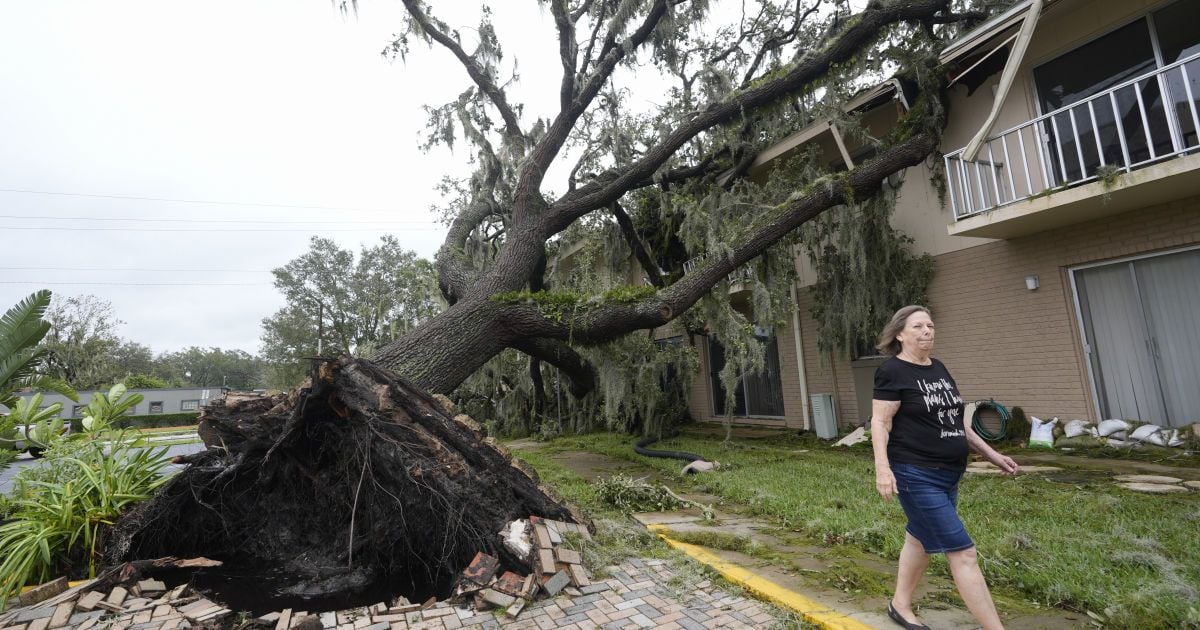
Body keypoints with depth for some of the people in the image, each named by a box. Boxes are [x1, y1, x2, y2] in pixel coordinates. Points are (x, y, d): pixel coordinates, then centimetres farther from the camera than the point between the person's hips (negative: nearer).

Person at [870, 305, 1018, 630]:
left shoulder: (938, 368, 11)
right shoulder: (893, 371, -14)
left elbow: (955, 419, 19)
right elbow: (880, 423, -17)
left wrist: (991, 453, 18)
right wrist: (883, 468, -25)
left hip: (947, 474, 9)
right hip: (917, 476, -9)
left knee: (920, 540, 19)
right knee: (962, 553, -4)